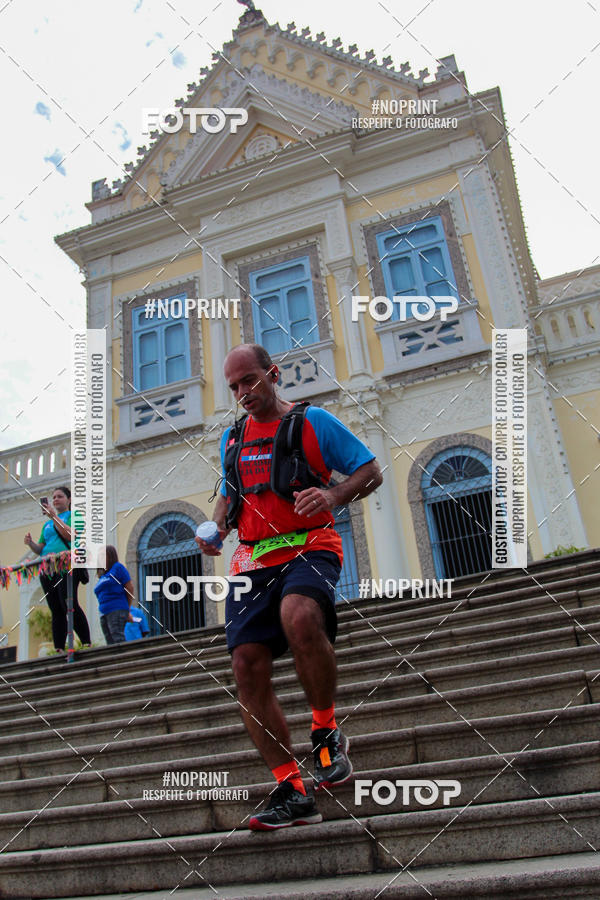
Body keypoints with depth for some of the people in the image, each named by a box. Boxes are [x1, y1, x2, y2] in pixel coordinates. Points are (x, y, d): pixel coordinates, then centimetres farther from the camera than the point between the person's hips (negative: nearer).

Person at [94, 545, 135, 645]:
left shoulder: (118, 567, 2)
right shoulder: (102, 575, 22)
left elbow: (130, 588, -1)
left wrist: (127, 609, 3)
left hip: (116, 610, -7)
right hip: (104, 614, 7)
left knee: (118, 639, -18)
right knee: (110, 643, 3)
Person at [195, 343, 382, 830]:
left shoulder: (313, 420, 5)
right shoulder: (232, 438, 20)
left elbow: (372, 471, 4)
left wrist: (333, 495, -15)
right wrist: (216, 528, 8)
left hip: (309, 548, -5)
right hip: (251, 561, 5)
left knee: (299, 617, -36)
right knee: (248, 667, -7)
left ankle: (327, 732, -10)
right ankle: (292, 791, 4)